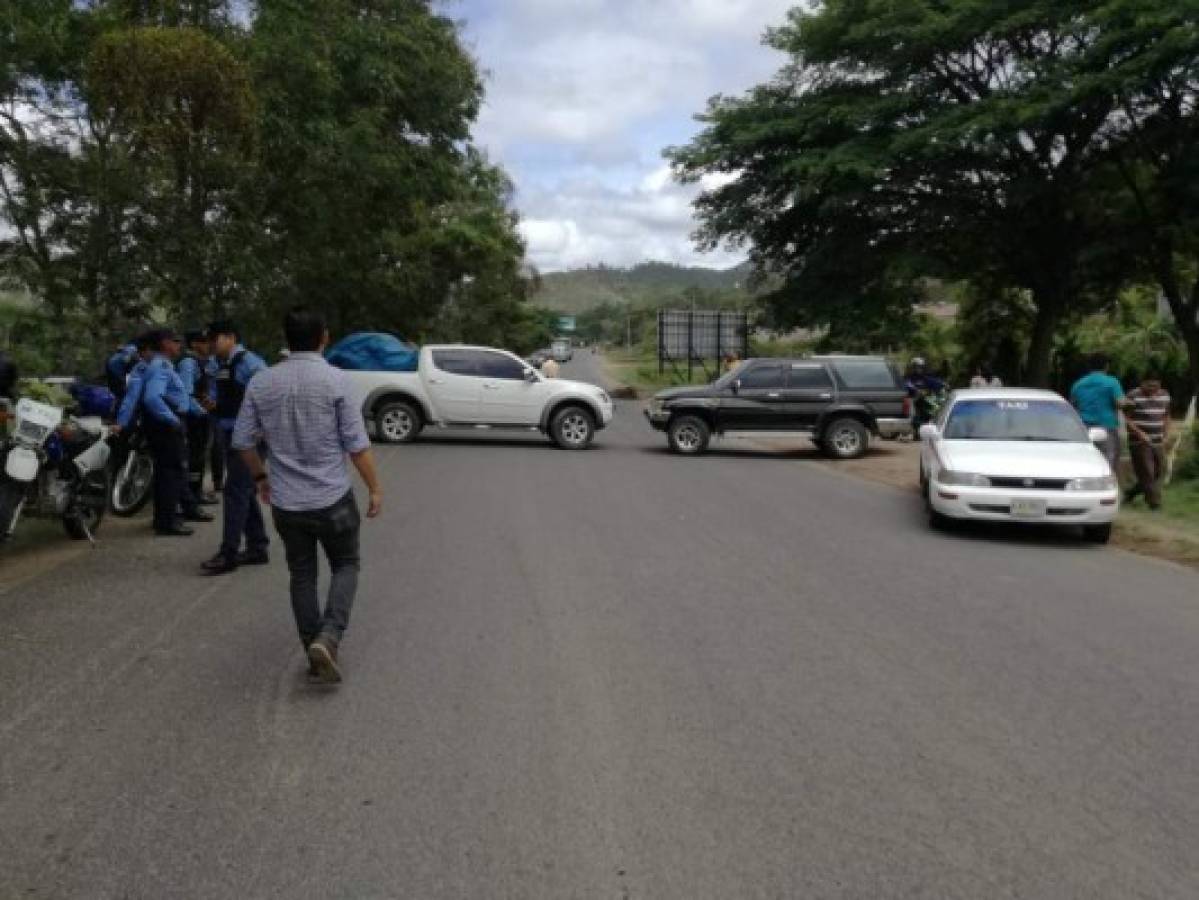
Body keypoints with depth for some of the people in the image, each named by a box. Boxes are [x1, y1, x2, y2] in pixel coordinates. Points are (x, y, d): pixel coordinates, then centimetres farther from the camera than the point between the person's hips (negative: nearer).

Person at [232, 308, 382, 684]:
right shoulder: (335, 380, -12)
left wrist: (260, 477, 22)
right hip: (332, 498, -3)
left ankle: (315, 652, 20)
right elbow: (356, 444, -12)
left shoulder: (261, 383, 0)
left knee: (302, 575, 15)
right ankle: (328, 637, -5)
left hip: (285, 502, 4)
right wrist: (375, 488, -2)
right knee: (346, 566, 13)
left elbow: (243, 441, 6)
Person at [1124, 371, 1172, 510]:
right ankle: (1155, 502, -2)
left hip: (1158, 442, 6)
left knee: (1159, 472, 8)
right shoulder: (1133, 396, -8)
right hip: (1139, 443, -6)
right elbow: (1126, 418, -9)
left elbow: (1166, 417, 22)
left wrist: (1166, 435, 10)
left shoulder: (1164, 396, 11)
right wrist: (1140, 433, -18)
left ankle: (1131, 493, 24)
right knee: (1147, 473, -8)